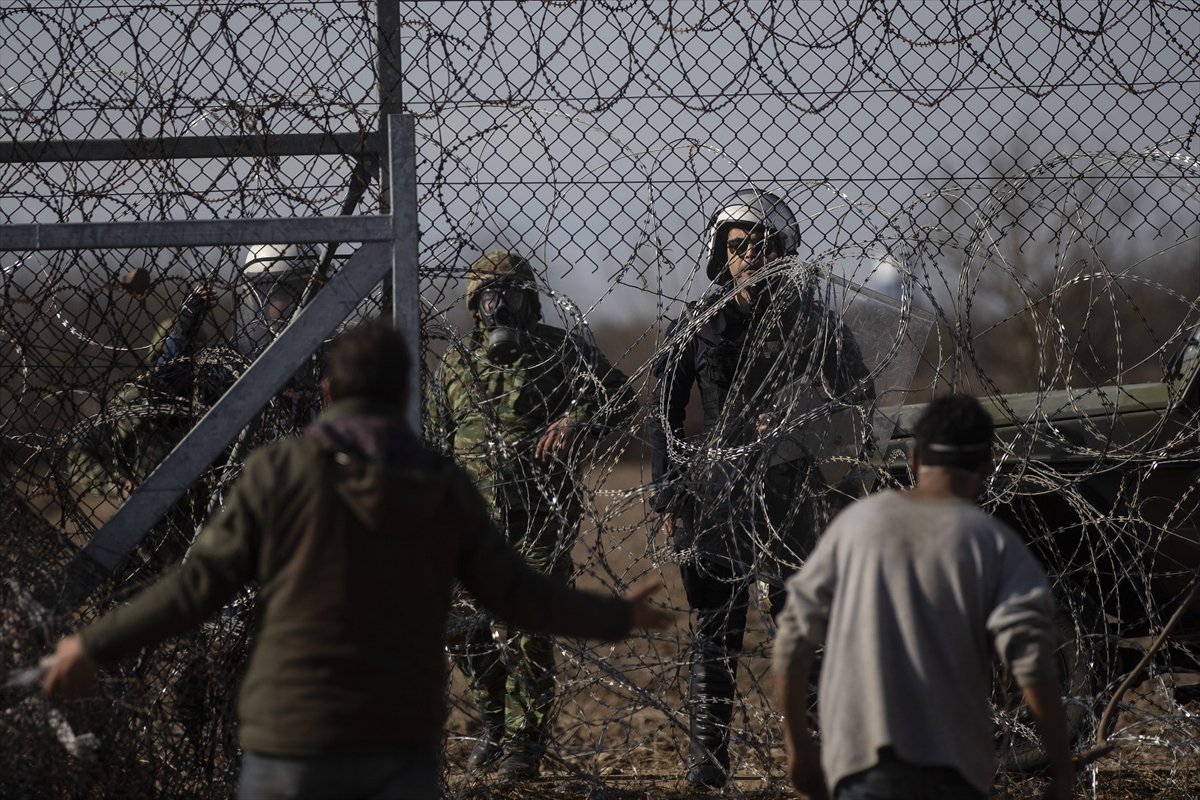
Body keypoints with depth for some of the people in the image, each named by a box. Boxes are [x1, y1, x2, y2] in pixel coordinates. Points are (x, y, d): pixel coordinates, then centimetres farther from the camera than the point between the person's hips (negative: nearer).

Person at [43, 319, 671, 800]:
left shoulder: (281, 471, -5)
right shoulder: (446, 488, 5)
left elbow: (200, 584, -5)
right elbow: (519, 595, 11)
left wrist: (95, 646, 7)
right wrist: (618, 618, 29)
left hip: (294, 740, -2)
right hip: (401, 746, 3)